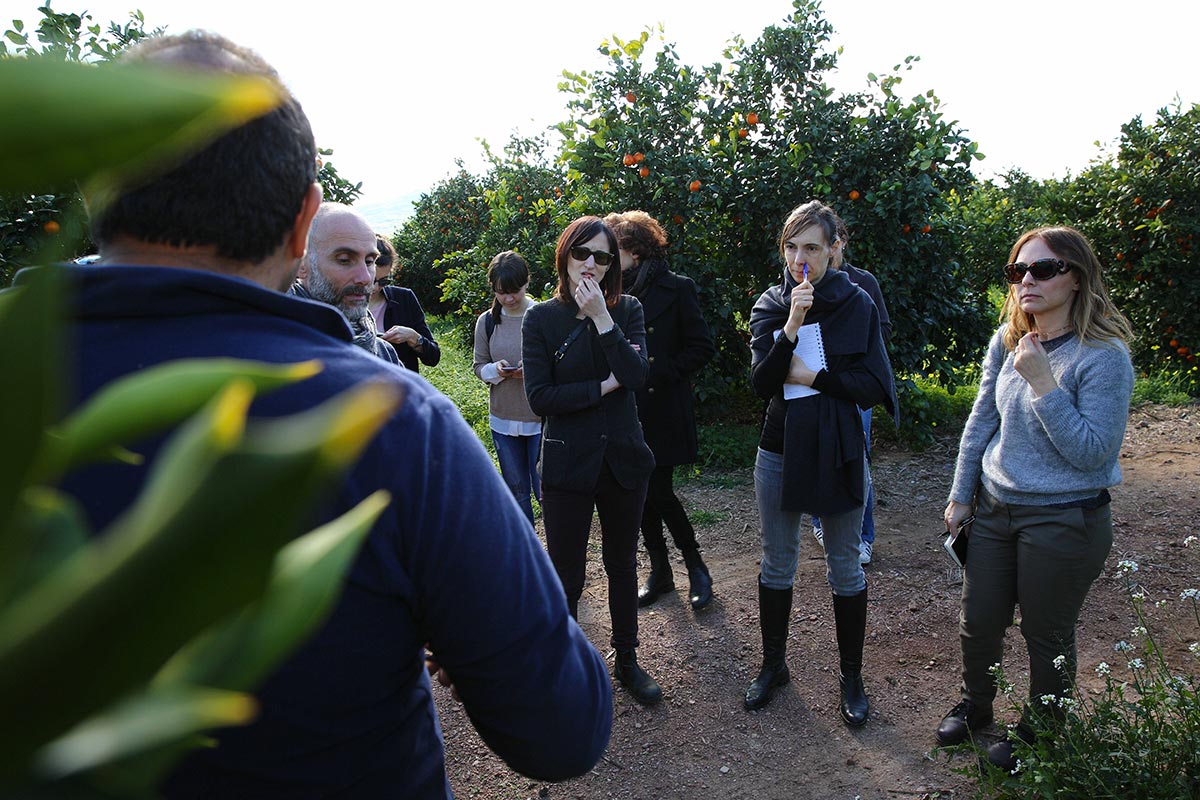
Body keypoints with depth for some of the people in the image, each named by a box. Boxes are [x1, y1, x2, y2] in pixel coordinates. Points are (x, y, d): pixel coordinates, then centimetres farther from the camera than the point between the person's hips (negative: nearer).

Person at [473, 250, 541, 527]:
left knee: (545, 489, 2)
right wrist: (496, 370, -14)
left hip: (542, 419, -3)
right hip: (503, 420, 4)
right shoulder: (487, 321, 1)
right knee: (516, 489, 17)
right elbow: (479, 366, 8)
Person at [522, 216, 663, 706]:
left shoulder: (627, 310, 1)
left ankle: (627, 660, 36)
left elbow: (637, 375, -15)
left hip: (623, 458, 3)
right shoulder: (541, 319, -5)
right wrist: (605, 386, -14)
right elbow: (540, 397, -13)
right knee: (567, 576, 7)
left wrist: (601, 317, -21)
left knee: (622, 565, 18)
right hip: (567, 464, -2)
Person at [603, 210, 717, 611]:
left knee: (658, 492, -5)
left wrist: (658, 373, -12)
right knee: (641, 494, 10)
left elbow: (702, 348, -6)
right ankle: (659, 570, 27)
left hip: (662, 411, -4)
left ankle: (695, 565, 17)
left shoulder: (676, 289, -5)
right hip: (626, 411, 5)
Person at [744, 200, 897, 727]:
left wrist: (811, 376, -13)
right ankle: (773, 665, 32)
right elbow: (761, 383, -12)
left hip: (839, 454, -1)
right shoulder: (769, 306, 0)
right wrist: (791, 325, -22)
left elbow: (874, 387, -8)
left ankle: (851, 676, 28)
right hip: (779, 452, 2)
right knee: (777, 564, 13)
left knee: (845, 567, 10)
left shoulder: (857, 305, -4)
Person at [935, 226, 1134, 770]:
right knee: (978, 623, 17)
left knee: (1048, 637, 14)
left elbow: (1092, 452, -22)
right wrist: (961, 496, 10)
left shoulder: (1104, 356, -18)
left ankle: (1038, 731, 38)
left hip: (1064, 522, -5)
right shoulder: (1007, 341, -1)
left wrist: (1042, 383, -28)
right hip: (995, 509, 5)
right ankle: (976, 706, 43)